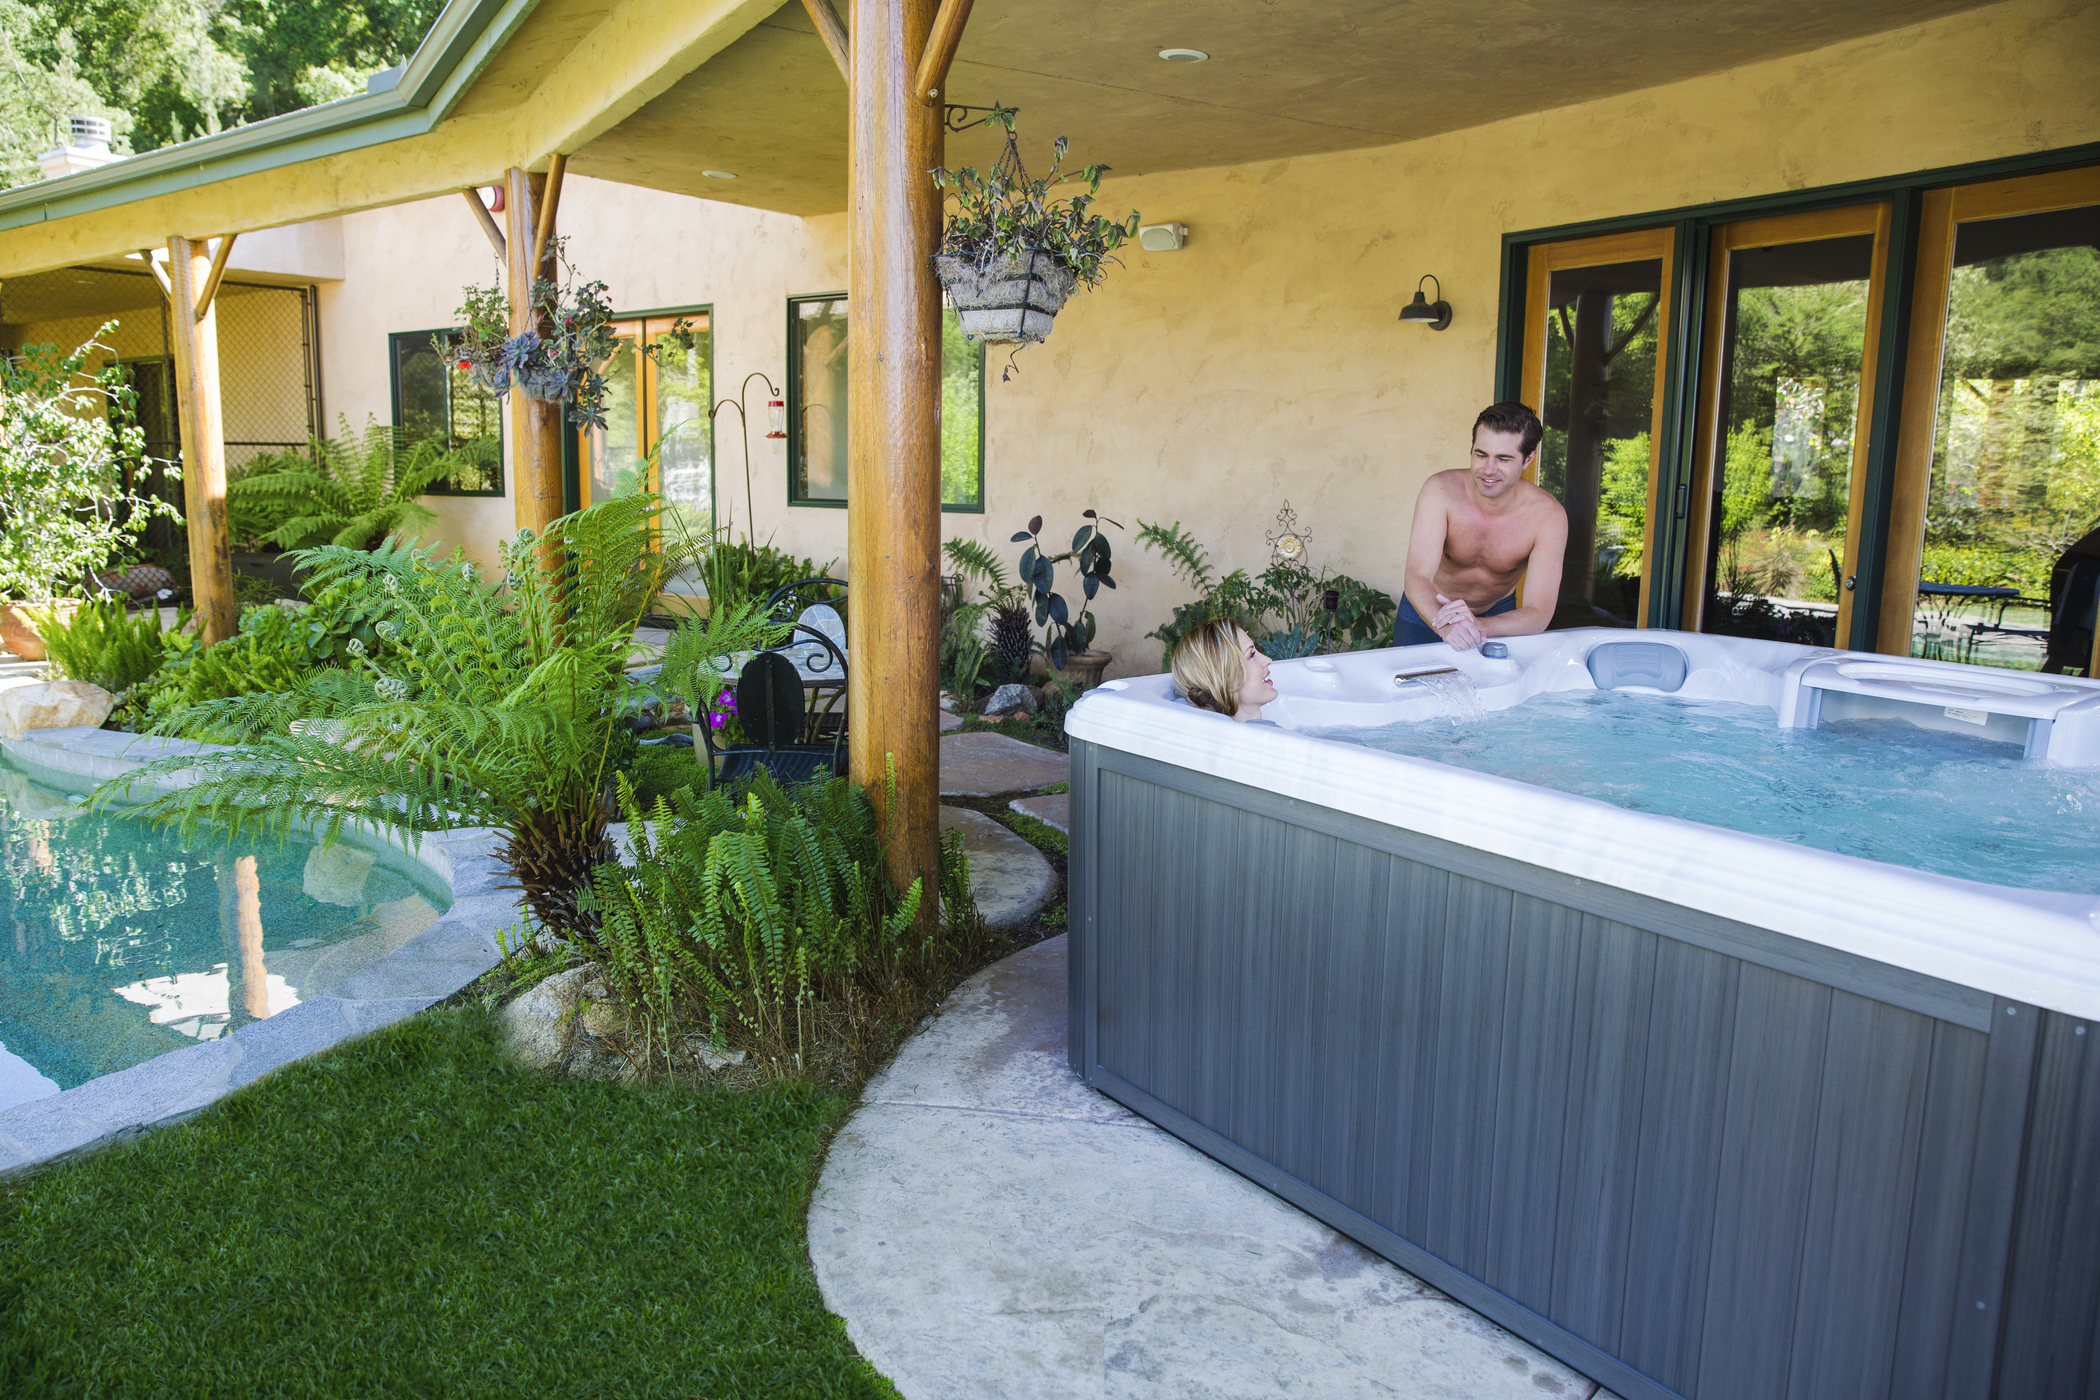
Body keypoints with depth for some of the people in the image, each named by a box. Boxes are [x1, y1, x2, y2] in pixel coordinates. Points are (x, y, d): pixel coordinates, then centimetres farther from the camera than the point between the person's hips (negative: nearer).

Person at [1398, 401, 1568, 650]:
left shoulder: (1548, 515, -22)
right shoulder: (1441, 491, -24)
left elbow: (1539, 614, -27)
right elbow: (1417, 577, -32)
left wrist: (1478, 625, -47)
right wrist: (1446, 627, -53)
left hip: (1497, 614, 1)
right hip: (1427, 609, -1)